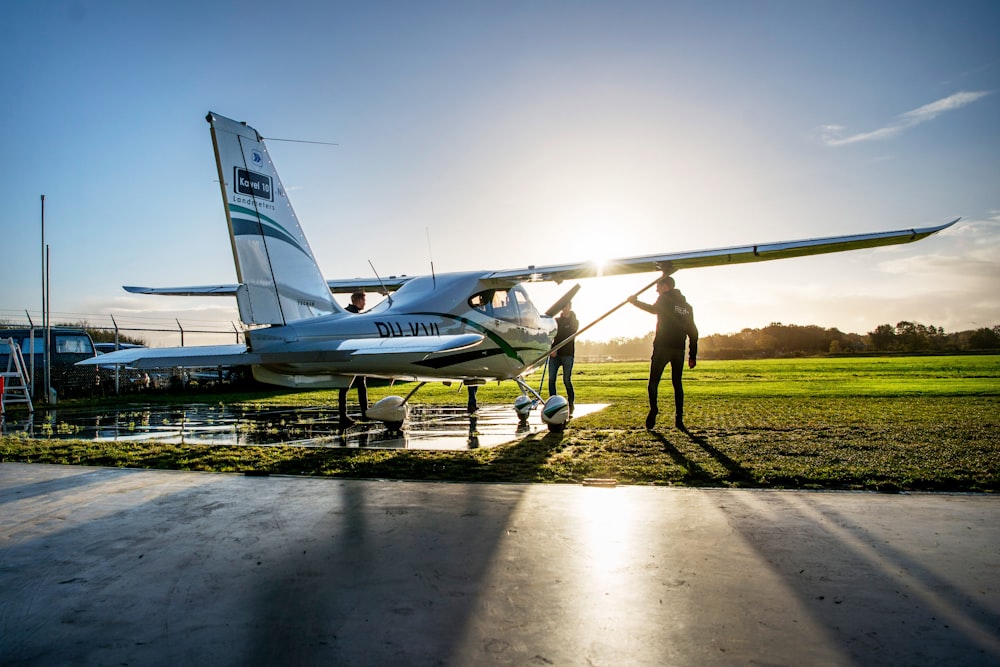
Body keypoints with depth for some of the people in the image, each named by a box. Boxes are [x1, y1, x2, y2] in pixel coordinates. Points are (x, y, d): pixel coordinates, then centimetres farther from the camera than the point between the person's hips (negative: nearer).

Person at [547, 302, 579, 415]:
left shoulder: (574, 322, 7)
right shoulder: (556, 321, 16)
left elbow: (568, 338, -4)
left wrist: (556, 349, -13)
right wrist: (551, 349, -8)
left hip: (567, 354, -3)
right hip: (554, 354, 3)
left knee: (567, 380, -2)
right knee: (551, 379, -4)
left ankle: (571, 403, 10)